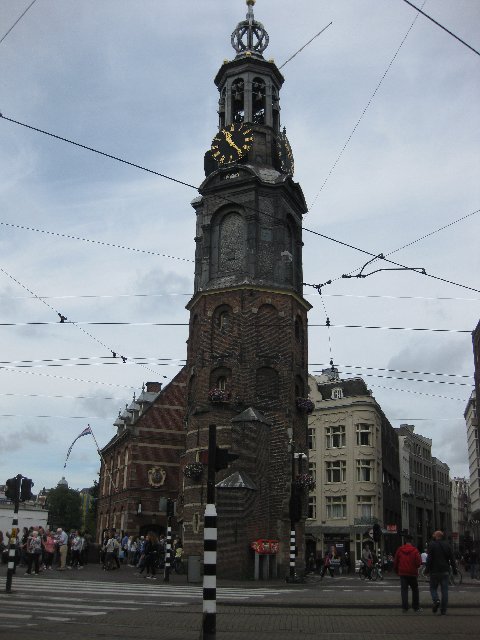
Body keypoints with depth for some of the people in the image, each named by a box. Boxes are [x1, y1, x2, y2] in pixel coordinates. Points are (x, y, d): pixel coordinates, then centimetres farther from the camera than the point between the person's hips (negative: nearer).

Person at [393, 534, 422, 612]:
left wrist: (396, 570, 19)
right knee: (415, 590, 14)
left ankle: (404, 607, -4)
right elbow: (418, 562, -13)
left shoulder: (399, 550, 1)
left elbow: (395, 562, 5)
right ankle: (416, 607, 19)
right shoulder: (414, 550, -8)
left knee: (404, 590, 3)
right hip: (412, 574, -1)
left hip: (403, 573, 1)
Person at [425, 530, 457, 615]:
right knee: (444, 590, 6)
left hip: (434, 571, -3)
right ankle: (443, 610, 5)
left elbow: (429, 559, -12)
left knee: (433, 588, 10)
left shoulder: (432, 545, -6)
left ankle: (436, 600, -16)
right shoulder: (447, 545, 7)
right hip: (445, 571, 3)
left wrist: (427, 569, -10)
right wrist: (454, 569, 11)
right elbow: (452, 559, 6)